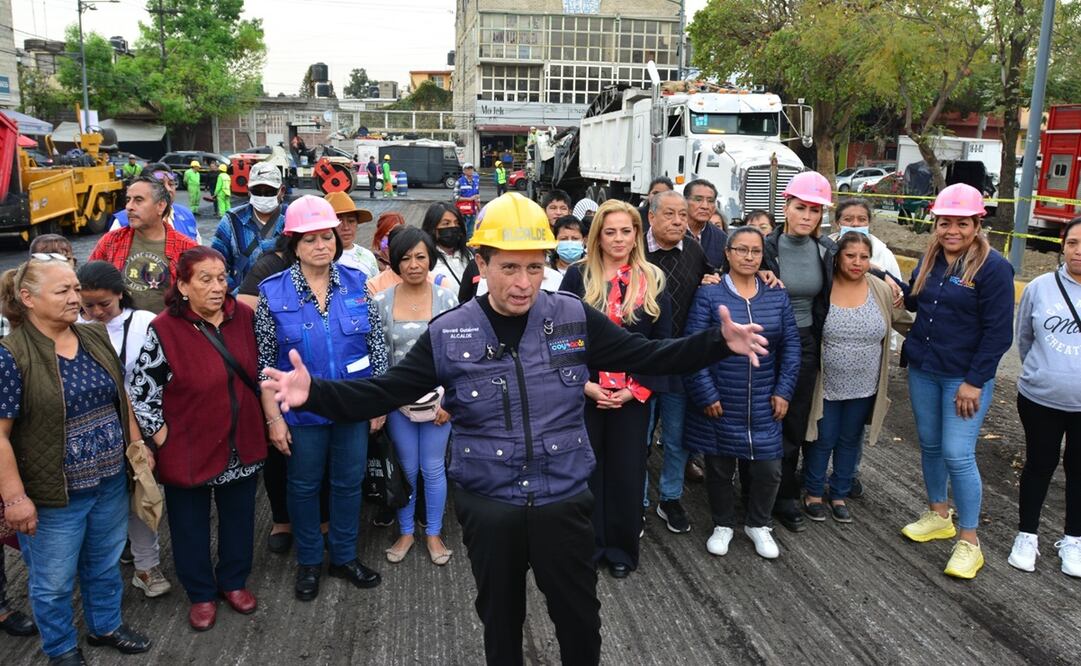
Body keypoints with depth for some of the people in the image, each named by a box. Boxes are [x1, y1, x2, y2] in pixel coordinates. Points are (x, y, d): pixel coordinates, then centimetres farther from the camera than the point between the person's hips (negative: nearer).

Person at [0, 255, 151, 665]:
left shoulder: (96, 338, 0)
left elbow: (119, 397, 12)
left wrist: (136, 443, 10)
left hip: (111, 482, 6)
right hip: (54, 495, -5)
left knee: (105, 565, 24)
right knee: (54, 582, 15)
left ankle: (106, 626, 48)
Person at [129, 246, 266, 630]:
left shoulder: (244, 316, -5)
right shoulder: (164, 330, -18)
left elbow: (258, 370, 9)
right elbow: (142, 392, -12)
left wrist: (267, 420, 9)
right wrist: (163, 440, -12)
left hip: (242, 446, 4)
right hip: (189, 448, -3)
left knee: (239, 517, 20)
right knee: (191, 524, 14)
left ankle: (234, 581, 42)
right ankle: (201, 594, 36)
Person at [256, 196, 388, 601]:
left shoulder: (356, 284, -3)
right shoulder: (272, 293, -9)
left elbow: (377, 347, 2)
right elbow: (264, 363, -5)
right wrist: (274, 418, -7)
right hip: (302, 411, -1)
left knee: (349, 482, 15)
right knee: (304, 486, 14)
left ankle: (344, 557, 35)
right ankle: (309, 562, 35)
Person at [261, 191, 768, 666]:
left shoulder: (575, 319, -8)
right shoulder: (448, 334, -8)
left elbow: (647, 357, -4)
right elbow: (385, 391, -8)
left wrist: (719, 343, -16)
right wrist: (315, 393, -22)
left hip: (563, 502, 0)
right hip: (487, 507, 0)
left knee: (579, 618, 18)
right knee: (500, 618, 21)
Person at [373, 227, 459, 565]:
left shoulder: (446, 299, -4)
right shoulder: (381, 302, -3)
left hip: (438, 399, 0)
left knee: (433, 468, 9)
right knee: (406, 468, 12)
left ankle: (434, 533, 26)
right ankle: (405, 531, 30)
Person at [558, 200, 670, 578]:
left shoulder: (653, 281, 2)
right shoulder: (578, 276, -2)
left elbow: (662, 343, 1)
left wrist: (637, 389, -8)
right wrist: (583, 383, -12)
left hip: (633, 395, 1)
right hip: (583, 392, -1)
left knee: (627, 470, 9)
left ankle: (621, 548, 25)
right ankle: (586, 546, 24)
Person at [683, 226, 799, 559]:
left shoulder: (777, 295, 4)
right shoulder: (709, 293, -7)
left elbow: (791, 345, 6)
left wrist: (783, 391, -1)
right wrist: (705, 394, -13)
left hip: (764, 405, 3)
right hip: (718, 403, -2)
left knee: (768, 469, 5)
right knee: (719, 468, 11)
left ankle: (758, 524, 31)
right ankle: (723, 525, 34)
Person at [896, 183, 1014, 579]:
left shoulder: (993, 267, -13)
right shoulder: (930, 259, 6)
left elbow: (998, 332, -13)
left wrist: (974, 381, -16)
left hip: (965, 377, -6)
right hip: (923, 370, 6)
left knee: (958, 454, -6)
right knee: (929, 444, 15)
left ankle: (969, 540, 8)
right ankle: (938, 514, 34)